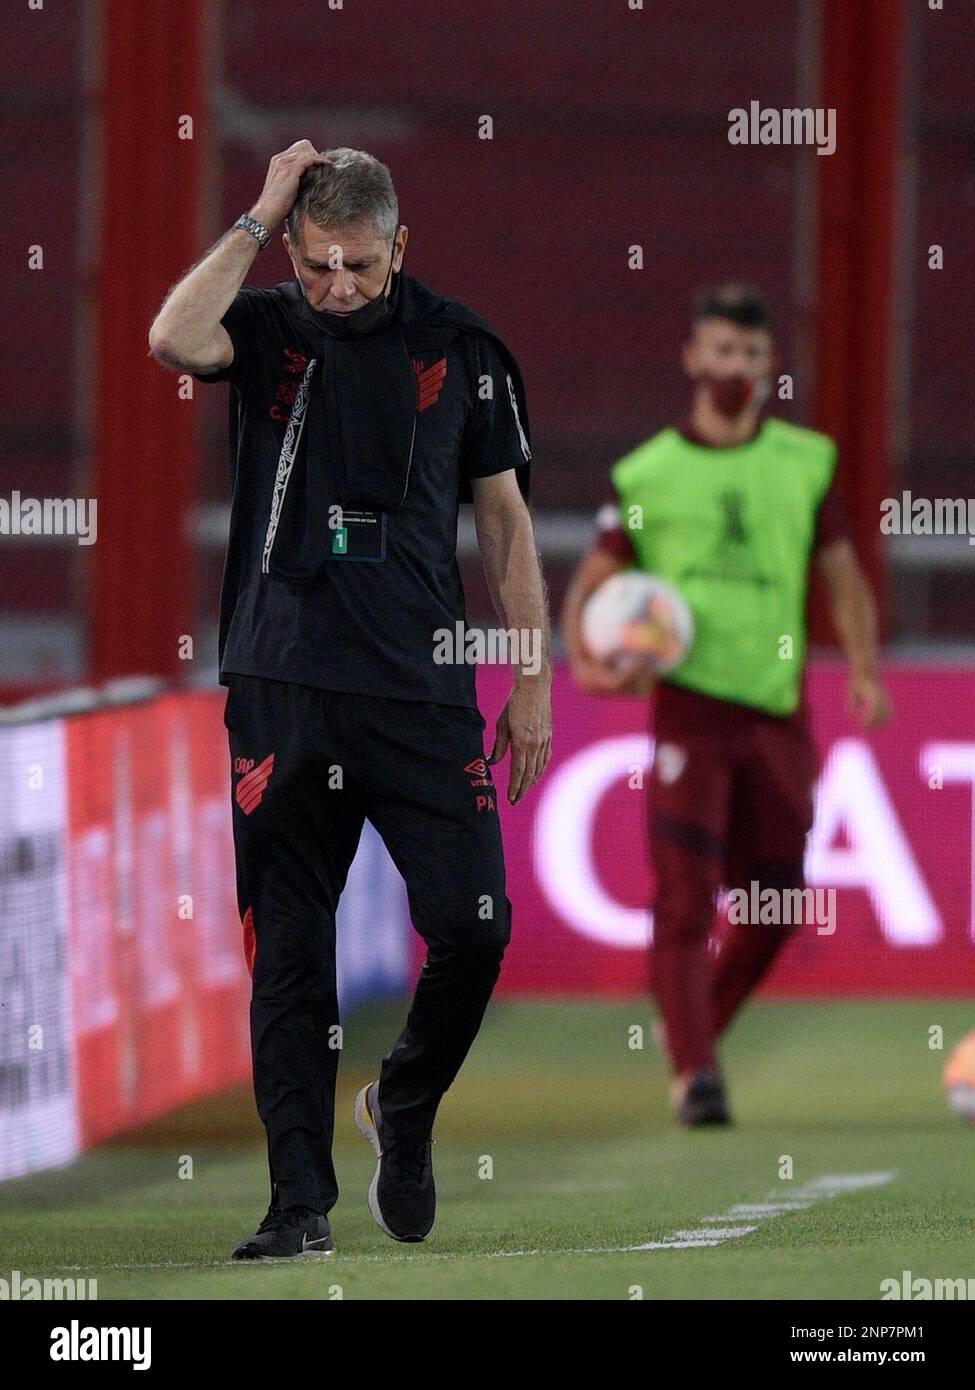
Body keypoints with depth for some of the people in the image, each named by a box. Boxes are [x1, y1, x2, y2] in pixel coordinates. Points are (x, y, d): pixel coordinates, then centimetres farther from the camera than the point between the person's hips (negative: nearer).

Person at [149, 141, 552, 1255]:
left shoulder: (460, 348, 7)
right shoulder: (265, 330, 3)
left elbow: (504, 517, 12)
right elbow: (173, 340, -20)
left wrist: (534, 681, 8)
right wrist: (261, 216, -13)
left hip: (426, 690, 1)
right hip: (284, 690, -1)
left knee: (473, 927, -6)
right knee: (290, 953, 0)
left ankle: (404, 1109, 22)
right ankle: (300, 1203, 6)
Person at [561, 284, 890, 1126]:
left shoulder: (806, 463, 10)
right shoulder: (646, 475, 3)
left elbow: (843, 578, 13)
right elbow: (593, 582, 7)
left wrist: (865, 671, -1)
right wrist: (584, 661, -12)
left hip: (778, 711, 3)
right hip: (689, 703, -3)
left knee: (775, 902, 7)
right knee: (686, 890, -13)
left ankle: (695, 1030, 27)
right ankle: (693, 1070, -12)